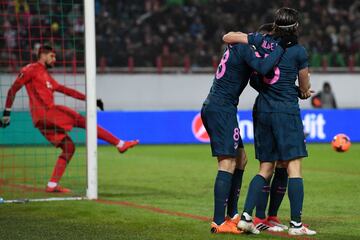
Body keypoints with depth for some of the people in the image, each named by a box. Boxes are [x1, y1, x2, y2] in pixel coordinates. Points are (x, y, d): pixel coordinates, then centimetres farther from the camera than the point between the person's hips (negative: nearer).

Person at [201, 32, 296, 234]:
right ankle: (219, 223, -15)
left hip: (211, 108, 10)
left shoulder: (238, 47, 19)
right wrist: (282, 47, -17)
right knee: (227, 164, -12)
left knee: (240, 158, 16)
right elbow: (263, 68, -28)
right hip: (222, 109, -10)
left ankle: (232, 215, 21)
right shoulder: (244, 48, -10)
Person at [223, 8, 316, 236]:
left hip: (262, 111, 5)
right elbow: (305, 90, 4)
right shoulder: (299, 51, -6)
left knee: (266, 170, 12)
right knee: (294, 168, -4)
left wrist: (242, 36, 31)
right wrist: (303, 91, 27)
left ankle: (246, 216, 1)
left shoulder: (262, 41, 3)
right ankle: (296, 224, -9)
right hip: (287, 112, -5)